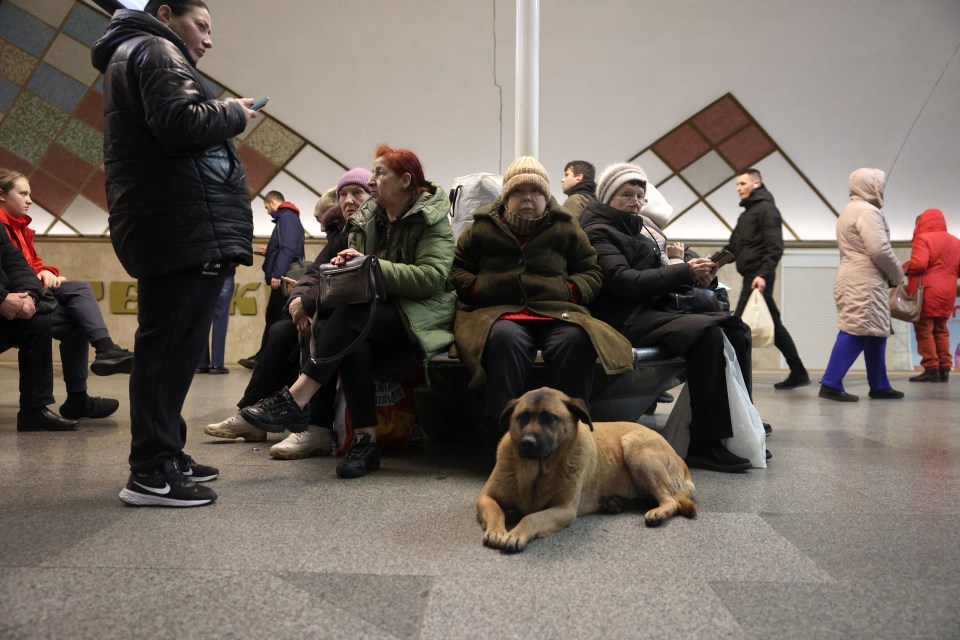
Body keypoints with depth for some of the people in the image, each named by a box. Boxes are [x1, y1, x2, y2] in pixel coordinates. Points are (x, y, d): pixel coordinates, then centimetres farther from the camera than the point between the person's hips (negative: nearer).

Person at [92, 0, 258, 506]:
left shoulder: (130, 56, 30)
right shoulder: (155, 50, -3)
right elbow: (181, 124, -20)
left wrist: (222, 114, 14)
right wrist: (234, 113, -3)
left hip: (165, 225, 11)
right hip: (186, 223, -11)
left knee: (168, 344, 12)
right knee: (172, 344, -11)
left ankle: (164, 456, 19)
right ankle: (152, 473, -9)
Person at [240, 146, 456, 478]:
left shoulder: (433, 218, -2)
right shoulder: (367, 218, 17)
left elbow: (431, 277, -17)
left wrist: (373, 266, -21)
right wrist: (346, 265, -8)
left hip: (421, 314, -5)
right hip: (375, 309, 5)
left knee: (352, 315, -33)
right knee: (353, 341, -32)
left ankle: (294, 400, -34)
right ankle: (365, 439, -30)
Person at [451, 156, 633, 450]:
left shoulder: (566, 228, 16)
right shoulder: (482, 228, 15)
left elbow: (591, 273, 21)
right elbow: (458, 270, 22)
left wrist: (570, 291, -1)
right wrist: (477, 288, 0)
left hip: (556, 311, 1)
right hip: (499, 311, -1)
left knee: (577, 340, -35)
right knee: (506, 338, -39)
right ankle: (500, 434, -34)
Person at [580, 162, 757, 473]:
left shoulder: (638, 226, 23)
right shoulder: (597, 232, -3)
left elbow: (659, 270, 21)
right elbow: (622, 282, -17)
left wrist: (698, 270, -3)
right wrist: (684, 272, -18)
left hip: (656, 308, 9)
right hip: (627, 319, -9)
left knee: (736, 328, -4)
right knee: (707, 332, -28)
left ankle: (737, 428, -5)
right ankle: (704, 445, -27)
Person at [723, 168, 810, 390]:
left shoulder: (766, 208, -7)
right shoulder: (747, 212, 22)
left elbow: (775, 247, -16)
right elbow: (734, 246, 22)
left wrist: (763, 274, -25)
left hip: (758, 277, -10)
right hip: (751, 276, 10)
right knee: (774, 324, 11)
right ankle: (798, 372, 17)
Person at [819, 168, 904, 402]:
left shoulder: (849, 210, 21)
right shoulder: (868, 211, -11)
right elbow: (880, 250, -20)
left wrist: (890, 274, 15)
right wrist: (897, 275, -4)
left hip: (855, 280, 11)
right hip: (864, 283, -11)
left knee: (875, 332, 13)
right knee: (856, 332, -11)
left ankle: (879, 386, 18)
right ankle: (830, 384, -12)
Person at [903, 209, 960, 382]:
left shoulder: (923, 238, -8)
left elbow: (918, 263, -21)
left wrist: (904, 269, -3)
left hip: (926, 292, -7)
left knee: (924, 330, -3)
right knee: (941, 330, 13)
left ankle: (931, 369, -6)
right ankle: (944, 369, 9)